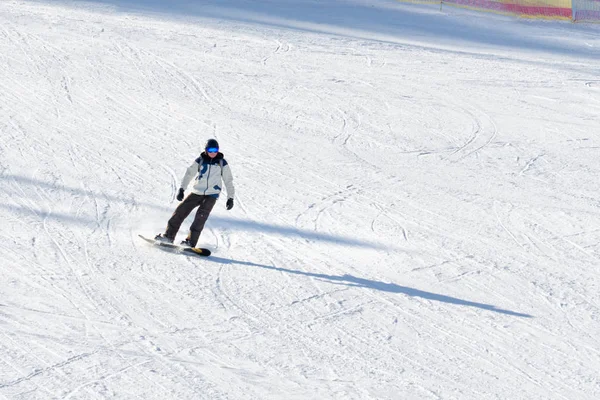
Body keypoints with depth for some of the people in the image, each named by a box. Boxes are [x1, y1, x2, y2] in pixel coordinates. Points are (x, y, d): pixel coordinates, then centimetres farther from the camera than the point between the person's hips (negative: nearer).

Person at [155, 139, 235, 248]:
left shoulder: (222, 163, 1)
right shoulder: (200, 161, 2)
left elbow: (228, 181, 6)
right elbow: (189, 173, 0)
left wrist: (230, 198, 4)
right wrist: (182, 189, -10)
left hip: (212, 194, -2)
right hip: (197, 192, 2)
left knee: (201, 216, -19)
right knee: (181, 210, -5)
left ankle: (191, 241, -19)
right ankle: (168, 235, 4)